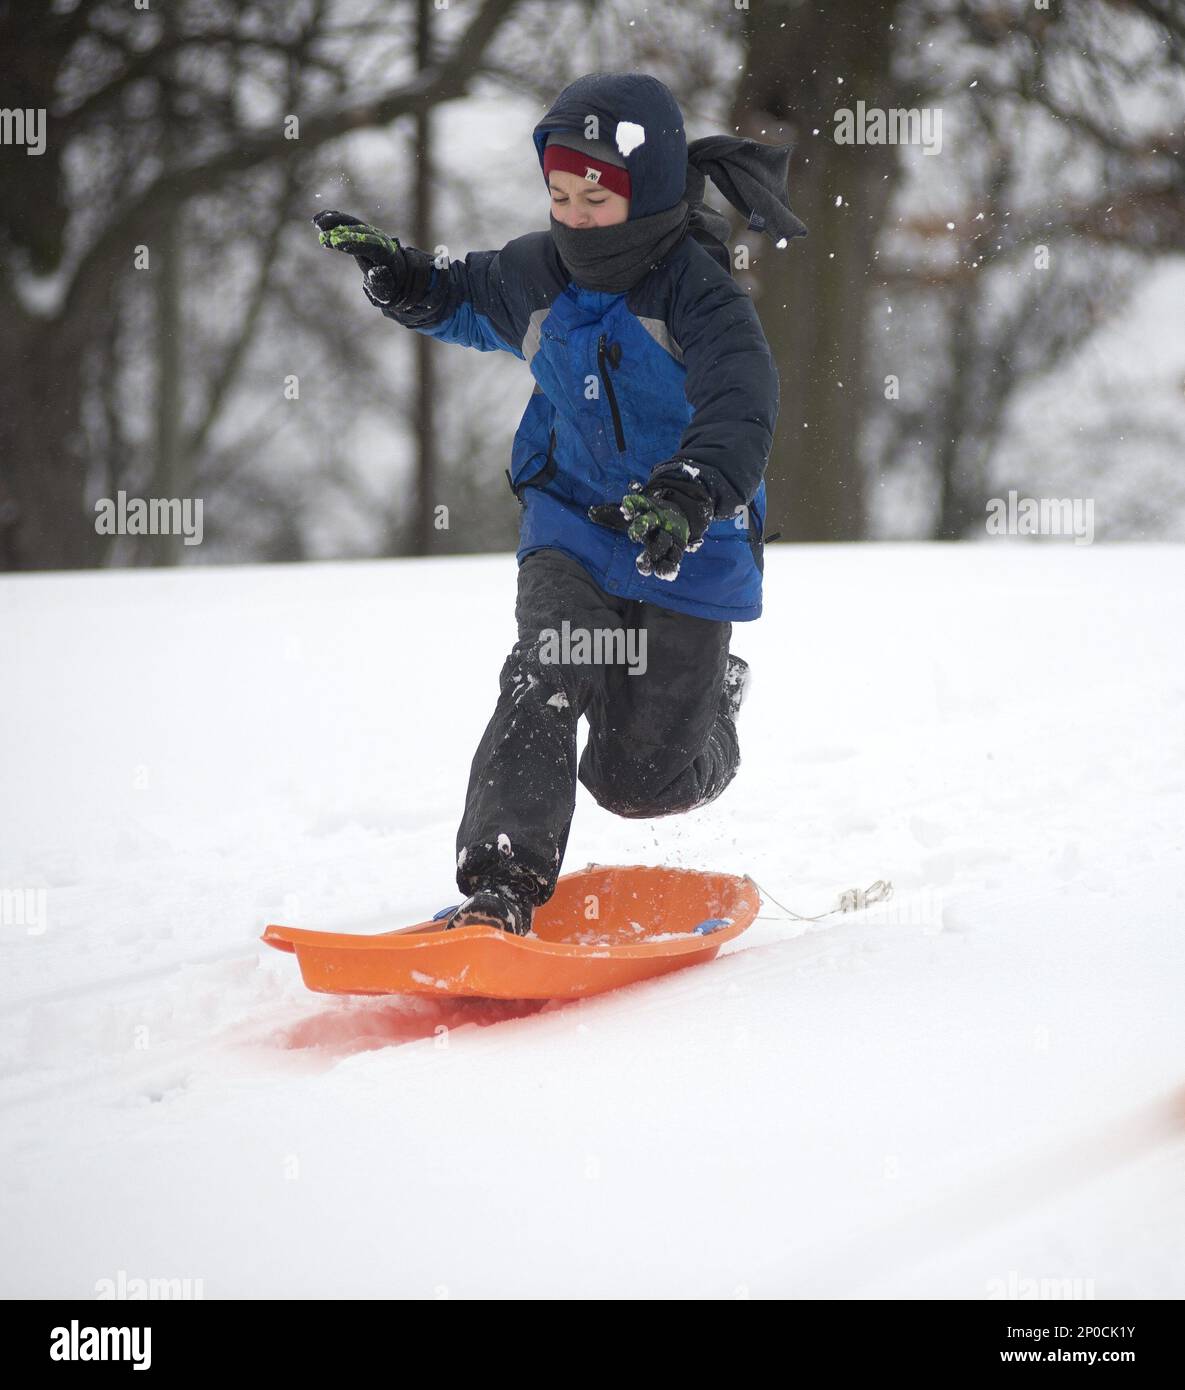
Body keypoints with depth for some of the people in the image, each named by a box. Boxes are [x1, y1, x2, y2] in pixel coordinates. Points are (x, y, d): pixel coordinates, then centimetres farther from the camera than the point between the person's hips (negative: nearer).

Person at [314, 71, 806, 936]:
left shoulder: (697, 290, -19)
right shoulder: (538, 277, -2)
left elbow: (741, 409, -34)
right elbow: (463, 300, 20)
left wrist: (692, 494, -54)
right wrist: (401, 279, -2)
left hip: (689, 545, -3)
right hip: (572, 527, 3)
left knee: (639, 780, 2)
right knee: (545, 682, -25)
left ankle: (707, 703, 38)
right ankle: (502, 883, -24)